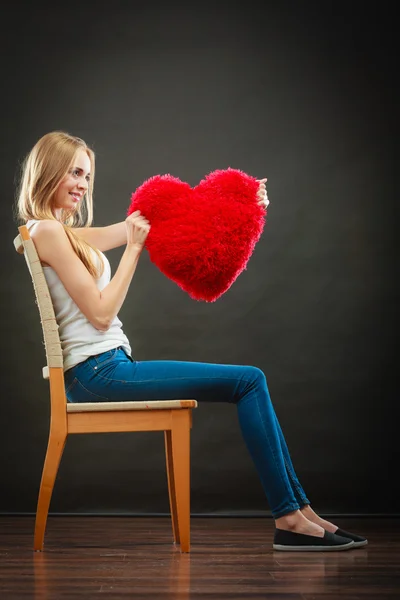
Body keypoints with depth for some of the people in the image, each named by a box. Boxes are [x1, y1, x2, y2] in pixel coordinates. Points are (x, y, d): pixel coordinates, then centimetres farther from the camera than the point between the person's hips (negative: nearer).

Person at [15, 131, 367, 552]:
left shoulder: (63, 233, 19)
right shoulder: (46, 232, -10)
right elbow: (100, 312, -15)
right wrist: (134, 247, -10)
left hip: (103, 371, 10)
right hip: (99, 372, -10)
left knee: (250, 383, 7)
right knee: (248, 381, -10)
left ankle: (298, 509, 3)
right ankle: (288, 518, -8)